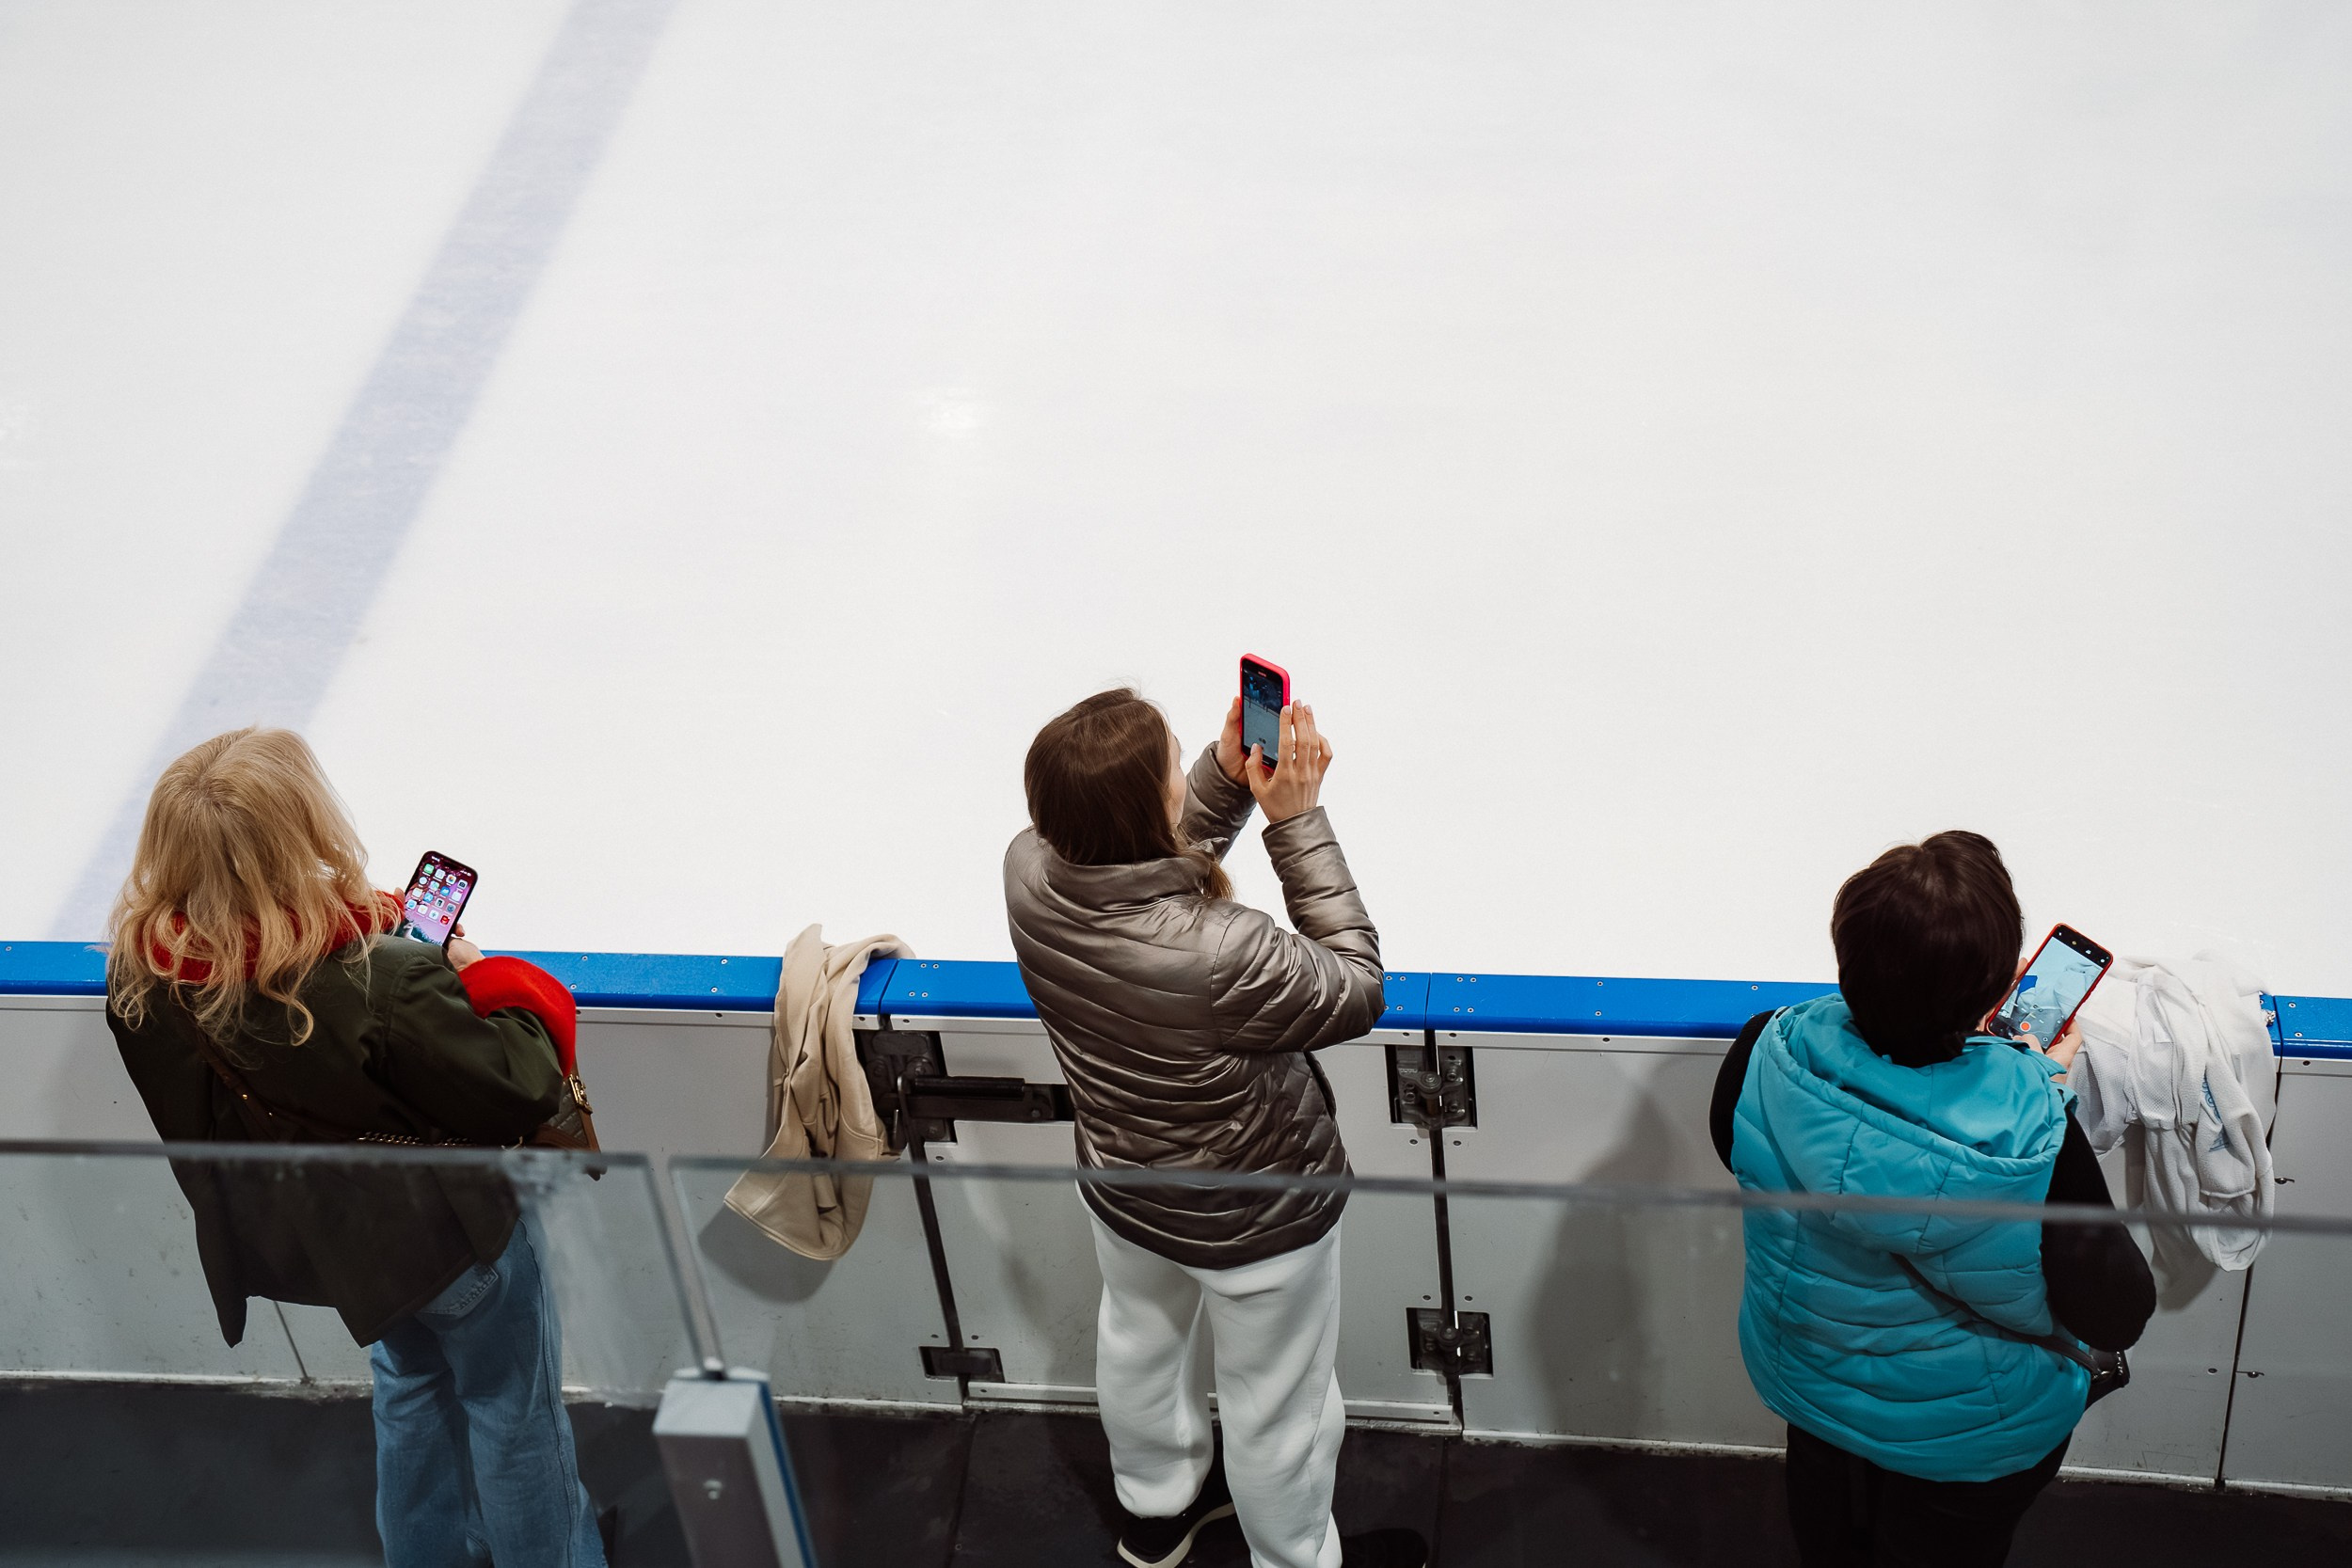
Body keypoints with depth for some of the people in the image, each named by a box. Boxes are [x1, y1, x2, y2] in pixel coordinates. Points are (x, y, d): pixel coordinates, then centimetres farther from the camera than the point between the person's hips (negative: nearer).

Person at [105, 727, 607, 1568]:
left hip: (309, 1238, 7)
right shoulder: (385, 982, -36)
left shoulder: (139, 981, -17)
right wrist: (481, 983, -9)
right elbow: (518, 1091, -27)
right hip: (449, 1231, -7)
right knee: (513, 1409, 18)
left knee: (412, 1382, 33)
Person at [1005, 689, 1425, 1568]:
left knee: (1139, 1340, 34)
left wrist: (1228, 776, -15)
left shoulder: (1031, 869, -25)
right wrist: (1297, 819, -28)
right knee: (1275, 1406, 22)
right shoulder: (1221, 957, -44)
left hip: (1120, 1188, 7)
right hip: (1254, 1223, -6)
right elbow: (1357, 991, -25)